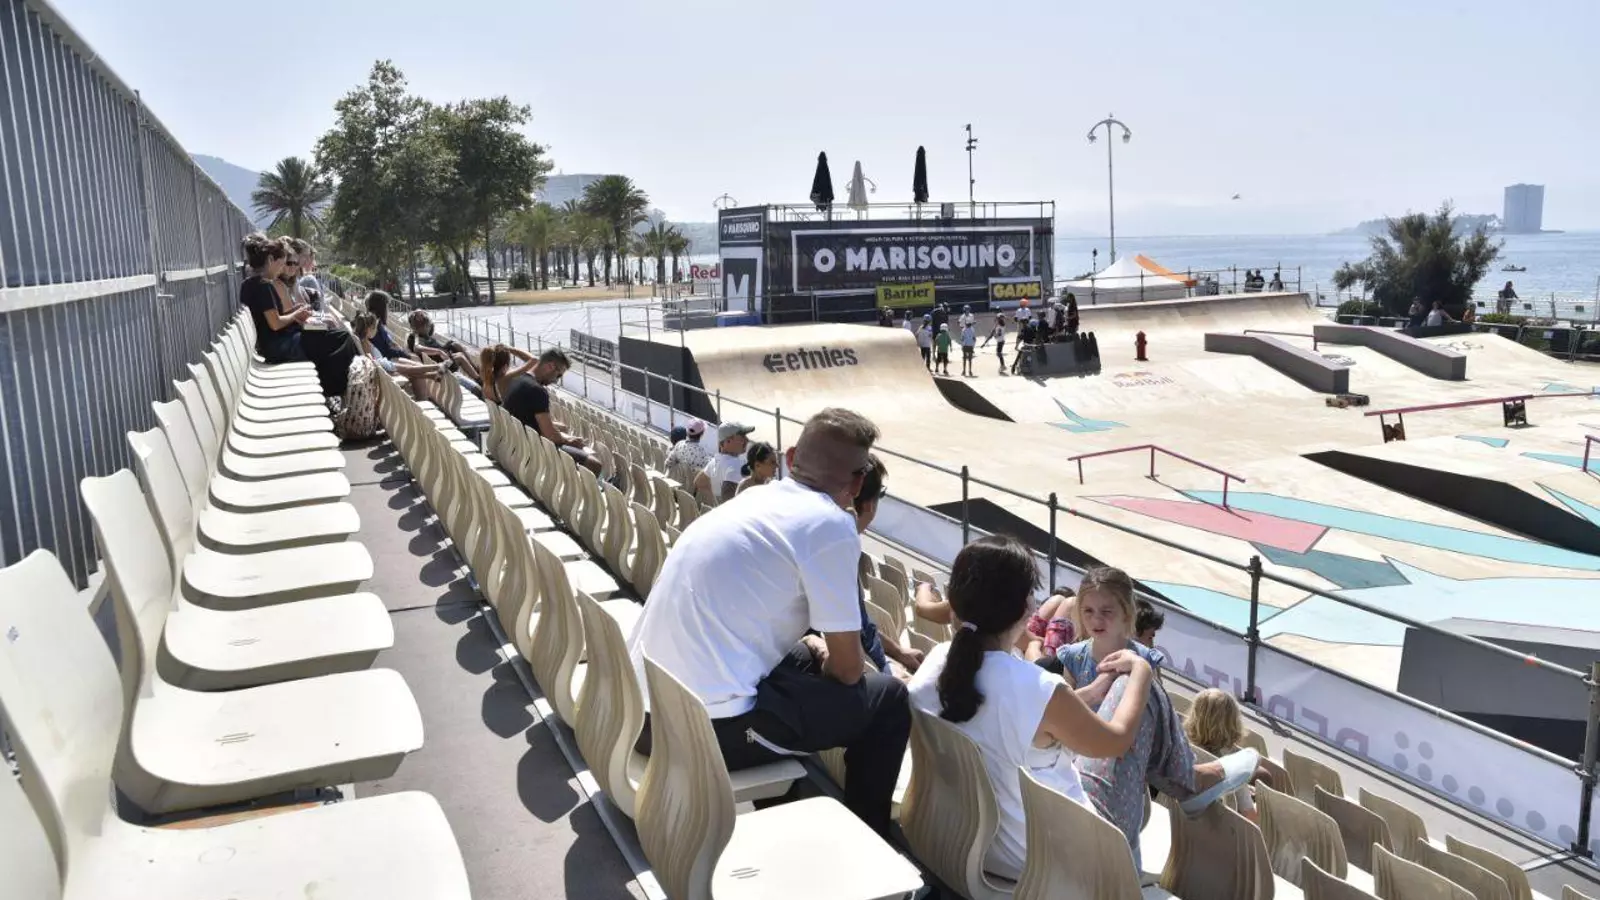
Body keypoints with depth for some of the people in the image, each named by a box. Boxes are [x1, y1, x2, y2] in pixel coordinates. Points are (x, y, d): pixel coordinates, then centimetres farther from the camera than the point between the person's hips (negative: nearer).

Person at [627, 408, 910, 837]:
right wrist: (824, 658, 17)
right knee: (887, 699, 8)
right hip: (707, 729, -8)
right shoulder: (830, 524, -10)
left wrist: (811, 648, 27)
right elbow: (848, 669, -3)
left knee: (805, 655, 30)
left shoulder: (752, 499, 13)